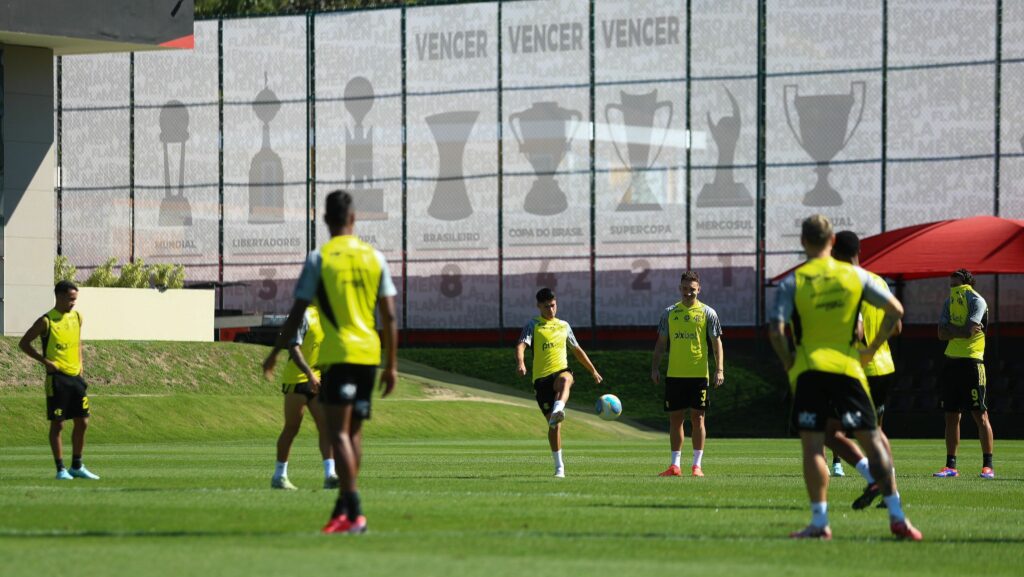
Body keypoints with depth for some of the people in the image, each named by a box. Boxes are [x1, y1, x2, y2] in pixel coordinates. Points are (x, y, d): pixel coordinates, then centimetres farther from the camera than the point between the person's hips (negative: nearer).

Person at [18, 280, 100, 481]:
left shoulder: (77, 317, 9)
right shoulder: (46, 321, -9)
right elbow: (24, 343, -5)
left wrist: (80, 361, 10)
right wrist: (45, 361, -12)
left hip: (76, 376, 6)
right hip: (57, 378, -6)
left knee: (82, 422, 7)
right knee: (58, 424, -2)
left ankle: (77, 467, 18)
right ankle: (61, 469, 4)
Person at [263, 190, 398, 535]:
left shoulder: (319, 259, -4)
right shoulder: (374, 257, 8)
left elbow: (297, 313, -4)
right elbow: (389, 317, 7)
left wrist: (275, 353, 7)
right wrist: (391, 365, 13)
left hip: (338, 354, -5)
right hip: (369, 354, 5)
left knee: (338, 432, -9)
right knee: (353, 432, 15)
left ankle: (354, 513, -20)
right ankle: (344, 507, 21)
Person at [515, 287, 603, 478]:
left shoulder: (564, 326, 19)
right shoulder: (533, 325, 6)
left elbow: (577, 350, 31)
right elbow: (521, 345, -12)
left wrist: (593, 371, 34)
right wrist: (520, 362, -32)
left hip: (561, 371, 1)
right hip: (541, 377, -1)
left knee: (565, 380, -39)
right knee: (553, 424, -4)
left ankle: (559, 409, -66)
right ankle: (559, 466, 7)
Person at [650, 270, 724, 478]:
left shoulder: (707, 313, 2)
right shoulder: (669, 313, 9)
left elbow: (716, 343, 2)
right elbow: (661, 343, 13)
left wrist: (719, 369, -8)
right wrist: (655, 367, 4)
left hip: (699, 374, -2)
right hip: (674, 375, 2)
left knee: (697, 418, -1)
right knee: (675, 418, 3)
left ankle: (697, 465, 3)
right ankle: (675, 465, 7)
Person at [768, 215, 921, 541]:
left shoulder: (793, 282, -1)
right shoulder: (855, 275, 5)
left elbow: (775, 329, -12)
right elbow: (895, 310, 6)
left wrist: (787, 362, 3)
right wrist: (872, 349, 14)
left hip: (809, 370, -2)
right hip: (848, 367, 2)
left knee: (812, 445, 2)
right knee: (870, 438, 4)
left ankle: (819, 521, -3)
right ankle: (896, 516, -2)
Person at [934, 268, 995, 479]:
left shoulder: (977, 302, -6)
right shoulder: (949, 302, 16)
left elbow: (968, 331, -19)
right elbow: (942, 334, 5)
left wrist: (950, 328, -2)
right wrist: (960, 330, -10)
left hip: (971, 362, -7)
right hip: (951, 361, 7)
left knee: (980, 414, -7)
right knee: (951, 415, 7)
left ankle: (988, 465, -7)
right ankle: (951, 466, 11)